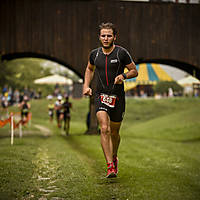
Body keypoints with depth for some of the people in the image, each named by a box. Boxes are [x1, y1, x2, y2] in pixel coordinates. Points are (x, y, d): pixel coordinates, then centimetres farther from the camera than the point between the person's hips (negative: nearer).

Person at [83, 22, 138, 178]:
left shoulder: (122, 53, -6)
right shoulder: (95, 54, 3)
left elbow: (134, 71, 2)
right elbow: (89, 69, 23)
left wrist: (123, 76, -18)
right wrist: (86, 85, 10)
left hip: (117, 97, -1)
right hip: (101, 96, 1)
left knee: (114, 132, 11)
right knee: (104, 129, -18)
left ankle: (114, 157, 40)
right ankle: (110, 165, -18)